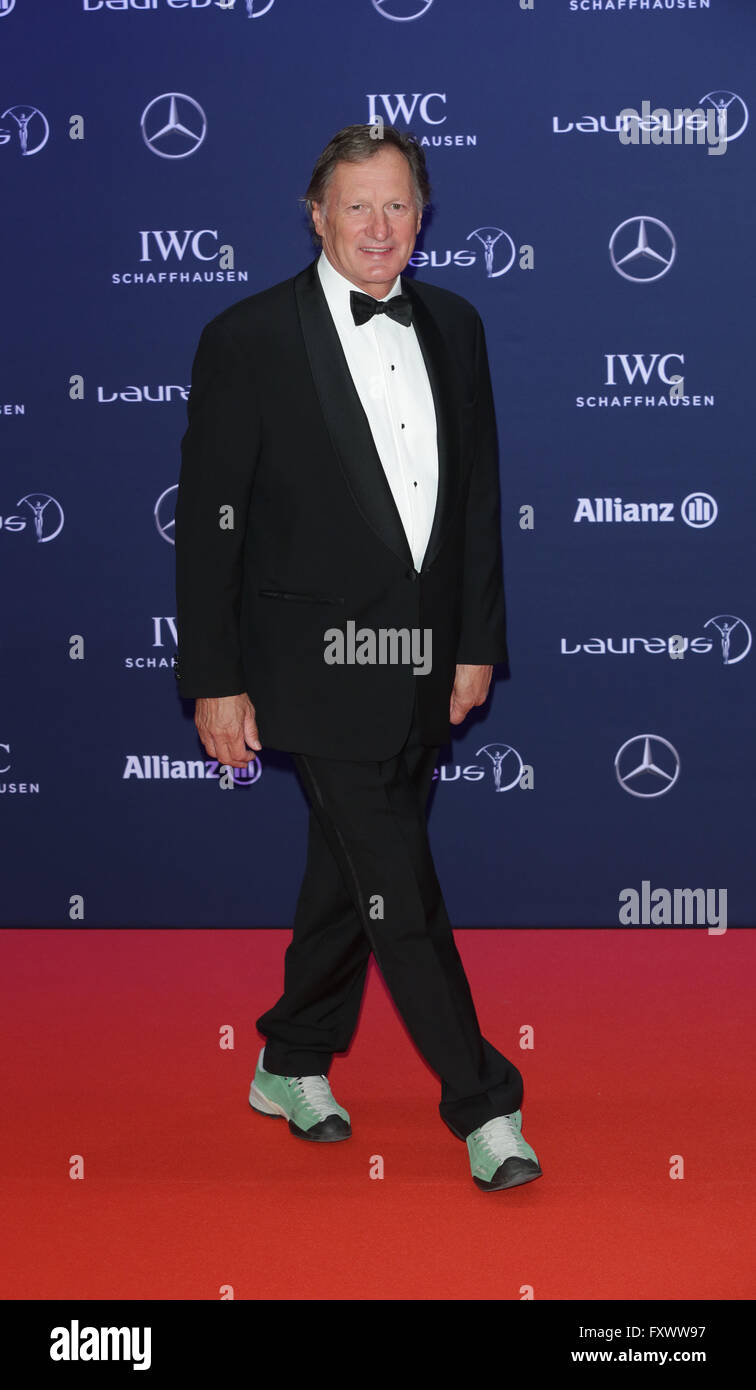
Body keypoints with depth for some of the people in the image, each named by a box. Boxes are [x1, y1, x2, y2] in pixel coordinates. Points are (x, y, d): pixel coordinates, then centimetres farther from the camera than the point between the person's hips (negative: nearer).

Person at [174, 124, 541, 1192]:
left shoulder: (453, 327, 7)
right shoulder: (246, 340, -9)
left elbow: (477, 493, 12)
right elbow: (209, 523, -8)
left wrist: (478, 642, 9)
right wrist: (215, 681, -9)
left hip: (425, 666, 6)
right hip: (321, 668, -6)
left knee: (349, 873, 16)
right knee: (400, 890, -4)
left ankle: (292, 1067, 34)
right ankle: (484, 1107, 7)